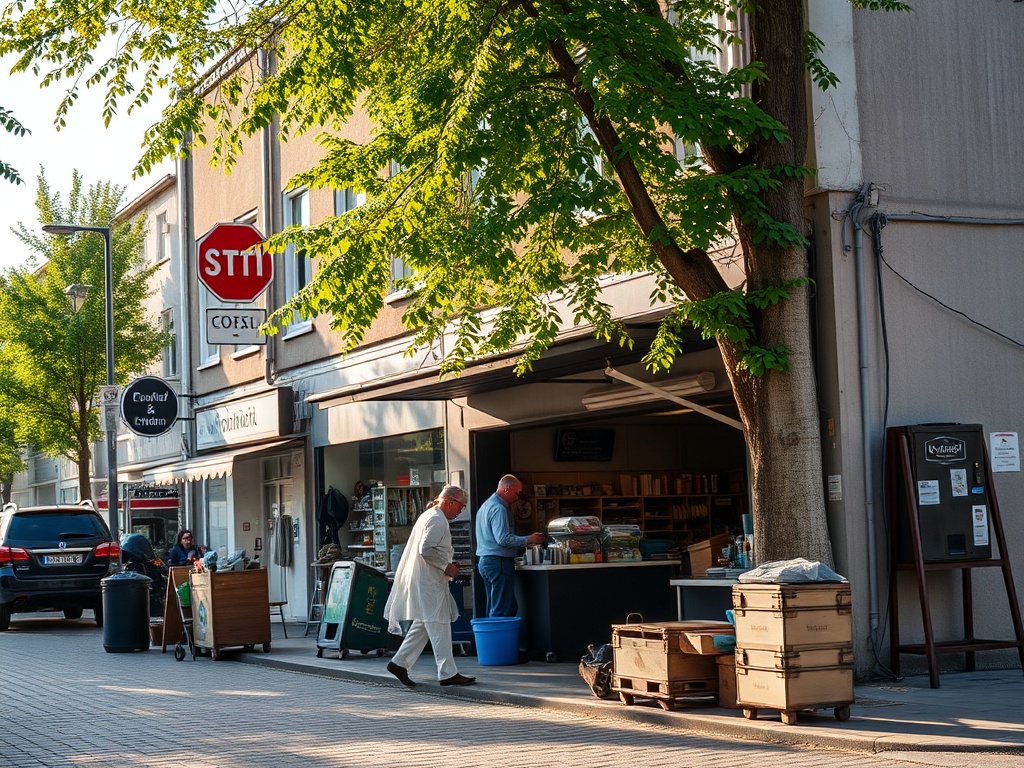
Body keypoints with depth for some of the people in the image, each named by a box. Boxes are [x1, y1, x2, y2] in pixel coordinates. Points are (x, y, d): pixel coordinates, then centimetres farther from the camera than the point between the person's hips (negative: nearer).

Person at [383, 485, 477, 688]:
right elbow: (426, 549, -23)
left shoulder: (429, 515, 18)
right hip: (428, 581, -11)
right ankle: (448, 673, -6)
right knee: (439, 626, -8)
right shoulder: (437, 520, -15)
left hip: (423, 578, 11)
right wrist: (446, 567, -14)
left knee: (423, 625, 14)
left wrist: (447, 565, 18)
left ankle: (399, 663, 16)